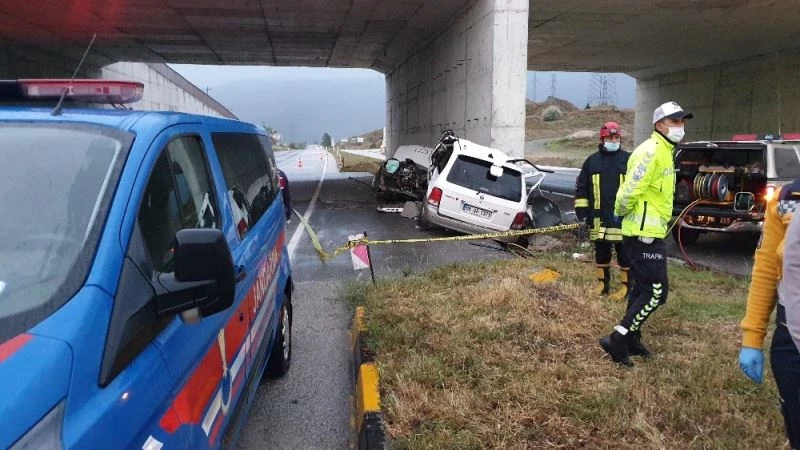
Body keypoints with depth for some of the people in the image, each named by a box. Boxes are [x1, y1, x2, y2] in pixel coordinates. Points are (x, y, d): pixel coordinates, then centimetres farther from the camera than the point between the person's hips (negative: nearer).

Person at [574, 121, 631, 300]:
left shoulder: (629, 159, 2)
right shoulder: (592, 161, 7)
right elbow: (581, 188, 8)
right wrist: (581, 212, 2)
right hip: (600, 218, 2)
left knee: (624, 252, 4)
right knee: (601, 252, 13)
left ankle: (626, 286, 15)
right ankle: (602, 283, 25)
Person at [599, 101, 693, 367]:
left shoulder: (664, 152, 17)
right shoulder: (651, 151, -17)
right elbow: (630, 190, -24)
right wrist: (621, 213, -7)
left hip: (648, 232, 10)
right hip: (645, 234, -10)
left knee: (642, 288, 17)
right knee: (656, 292, -8)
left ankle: (631, 340, 29)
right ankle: (617, 340, -4)